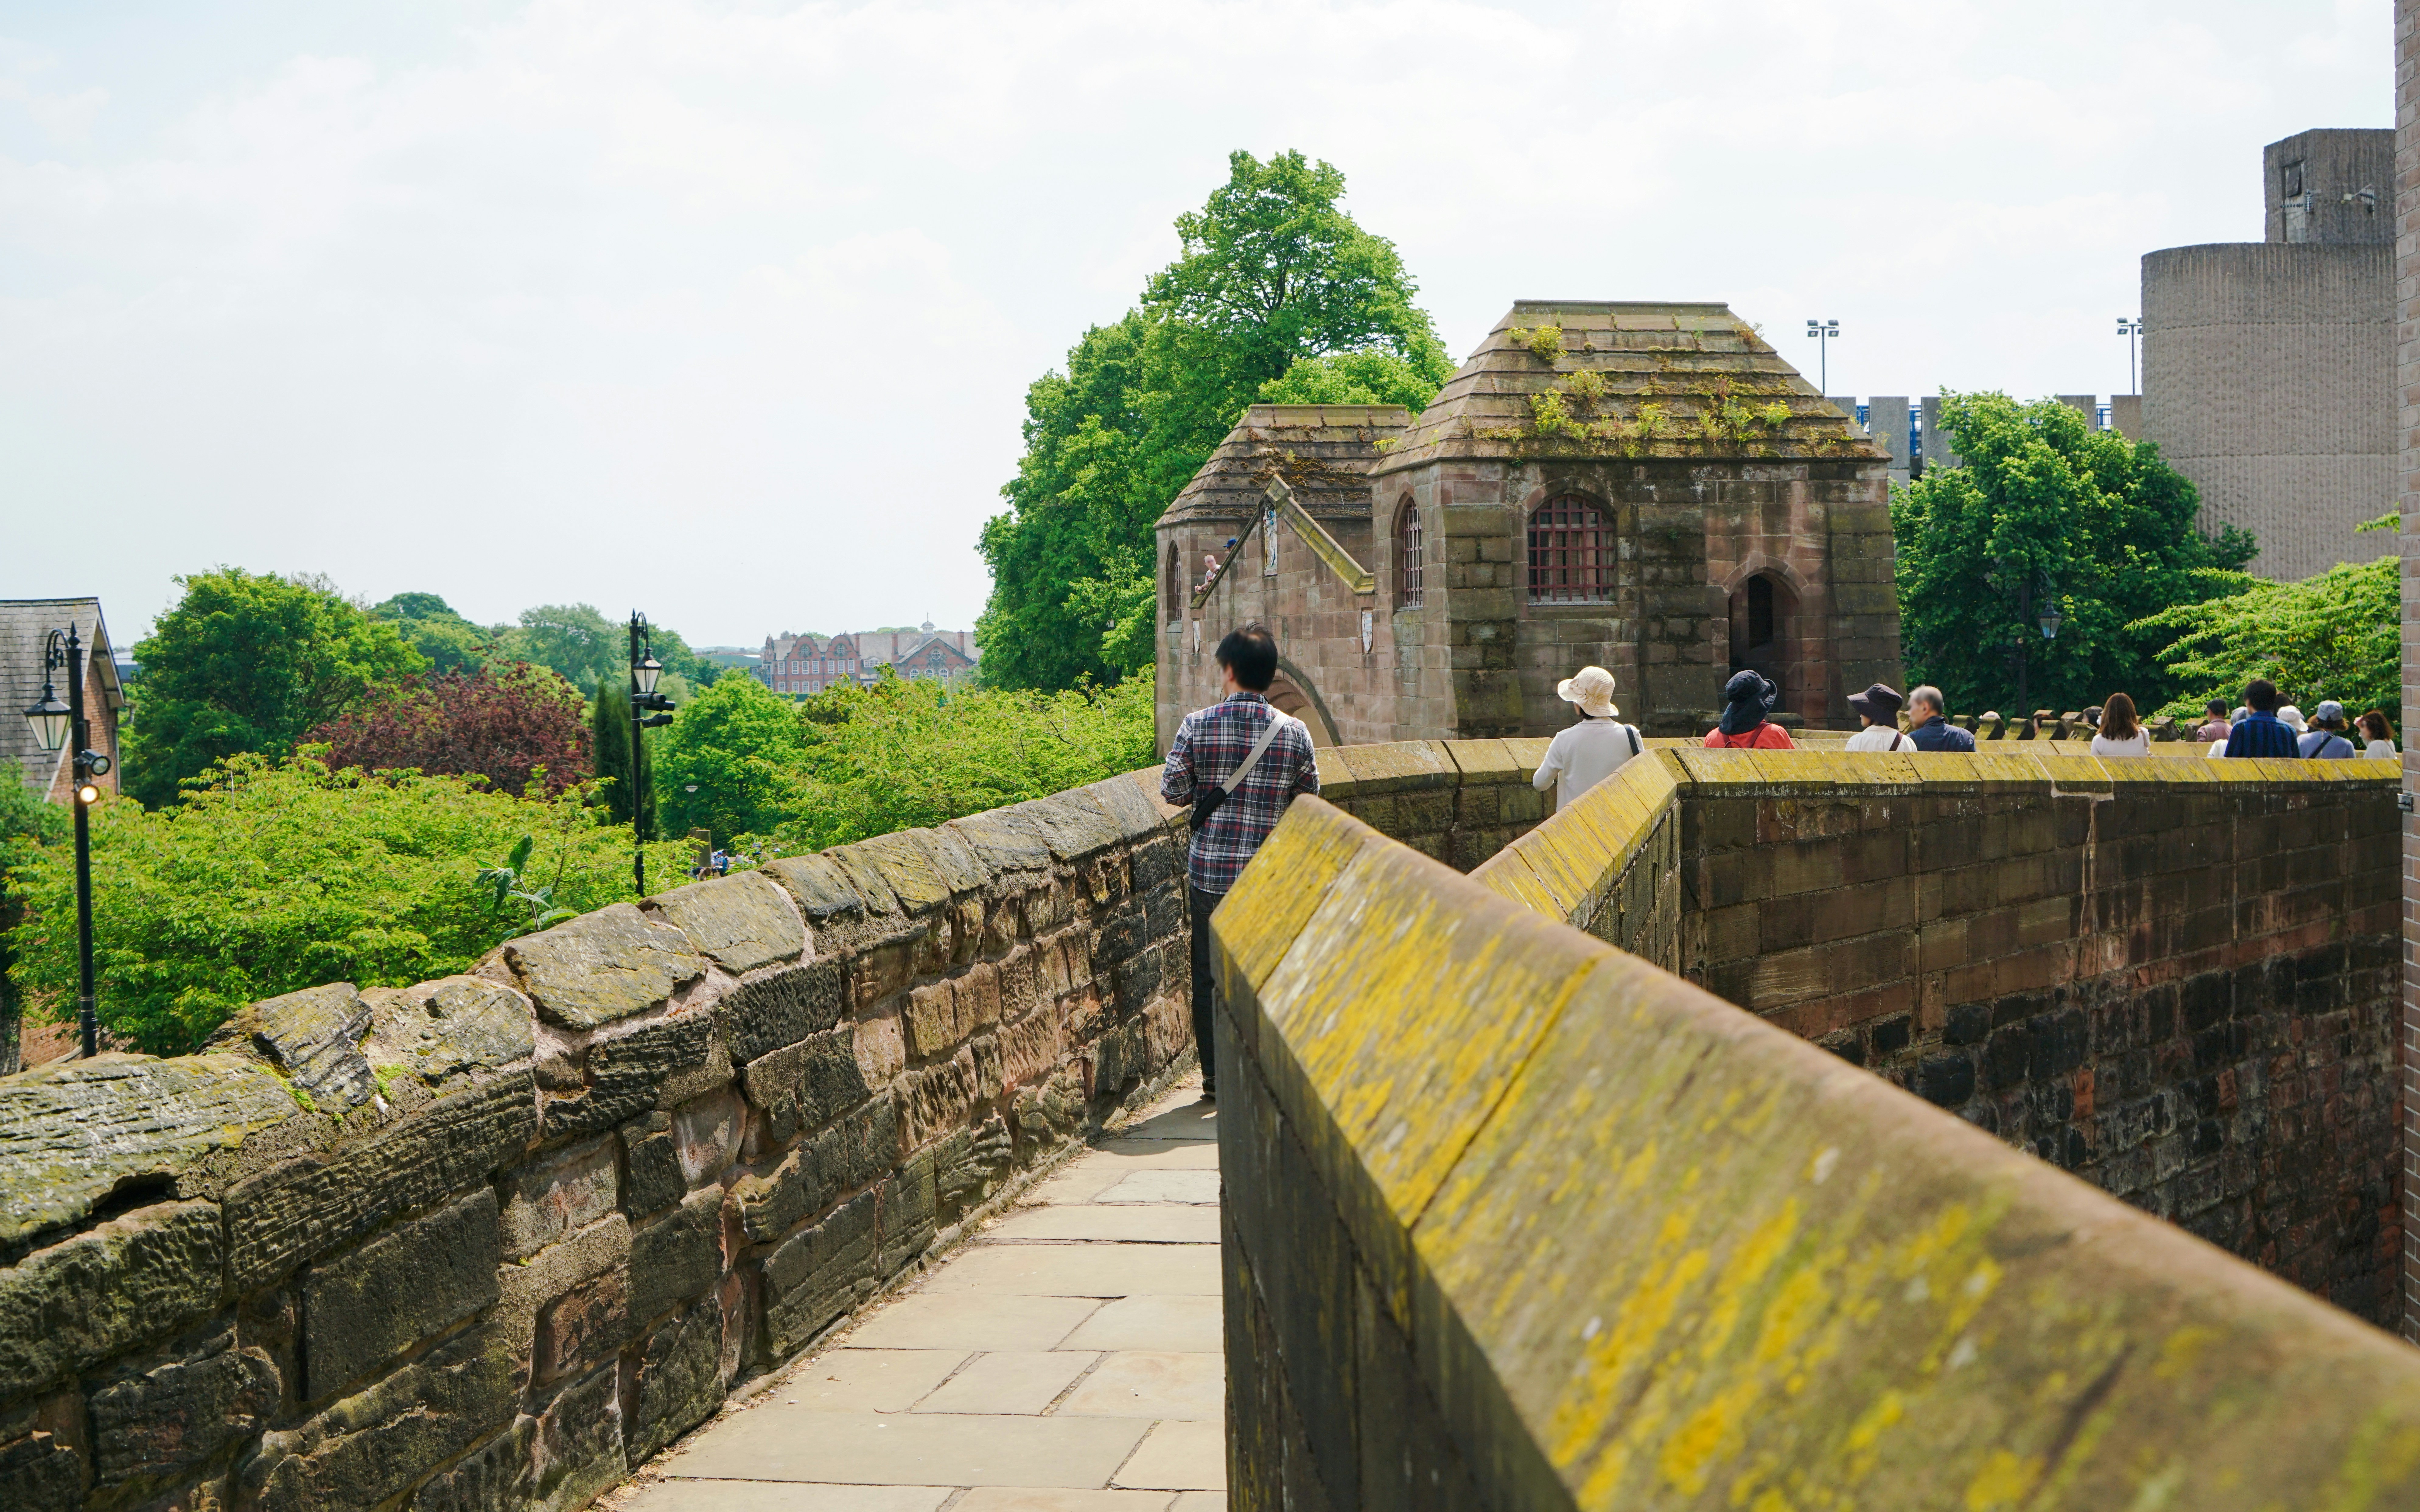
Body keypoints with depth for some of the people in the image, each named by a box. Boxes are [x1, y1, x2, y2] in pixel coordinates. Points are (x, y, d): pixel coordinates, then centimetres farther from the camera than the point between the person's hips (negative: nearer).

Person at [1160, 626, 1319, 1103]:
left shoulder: (1197, 725, -8)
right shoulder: (1294, 733, -5)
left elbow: (1173, 789, -5)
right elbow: (1309, 796, 5)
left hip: (1209, 871, 0)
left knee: (1209, 976, 11)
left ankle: (1215, 1078, 14)